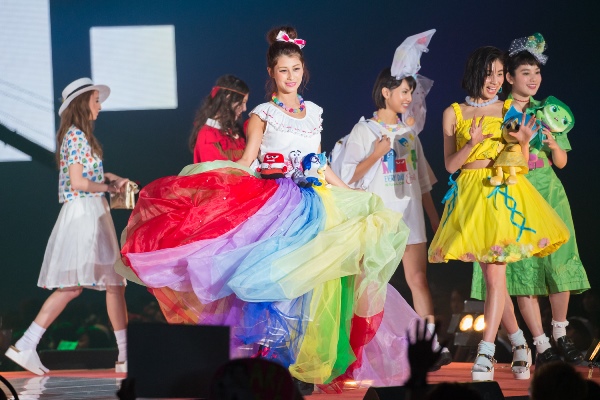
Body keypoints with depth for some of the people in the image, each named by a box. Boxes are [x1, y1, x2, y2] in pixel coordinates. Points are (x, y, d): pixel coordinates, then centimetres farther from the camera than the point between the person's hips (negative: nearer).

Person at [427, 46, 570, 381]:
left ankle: (486, 353, -17)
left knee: (495, 273, -14)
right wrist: (472, 143, -12)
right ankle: (519, 343, 15)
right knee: (492, 275, 3)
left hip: (503, 192, -2)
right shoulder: (454, 114, 8)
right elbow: (450, 164, 5)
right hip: (469, 192, 2)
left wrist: (523, 142, -12)